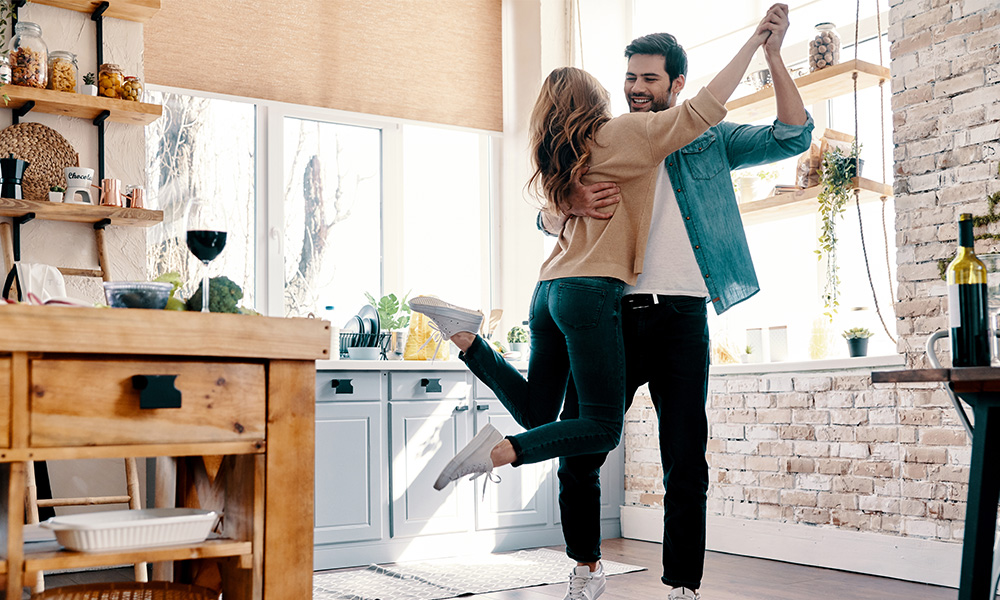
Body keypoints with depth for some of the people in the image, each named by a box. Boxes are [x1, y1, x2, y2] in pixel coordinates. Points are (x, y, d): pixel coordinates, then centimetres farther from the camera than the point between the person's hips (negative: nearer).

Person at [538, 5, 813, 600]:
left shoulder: (709, 139, 12)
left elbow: (794, 137, 1)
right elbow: (548, 220, 9)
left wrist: (773, 55, -9)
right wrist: (572, 205, -15)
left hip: (680, 316, -2)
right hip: (612, 312, 2)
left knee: (686, 465, 0)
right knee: (578, 453, 2)